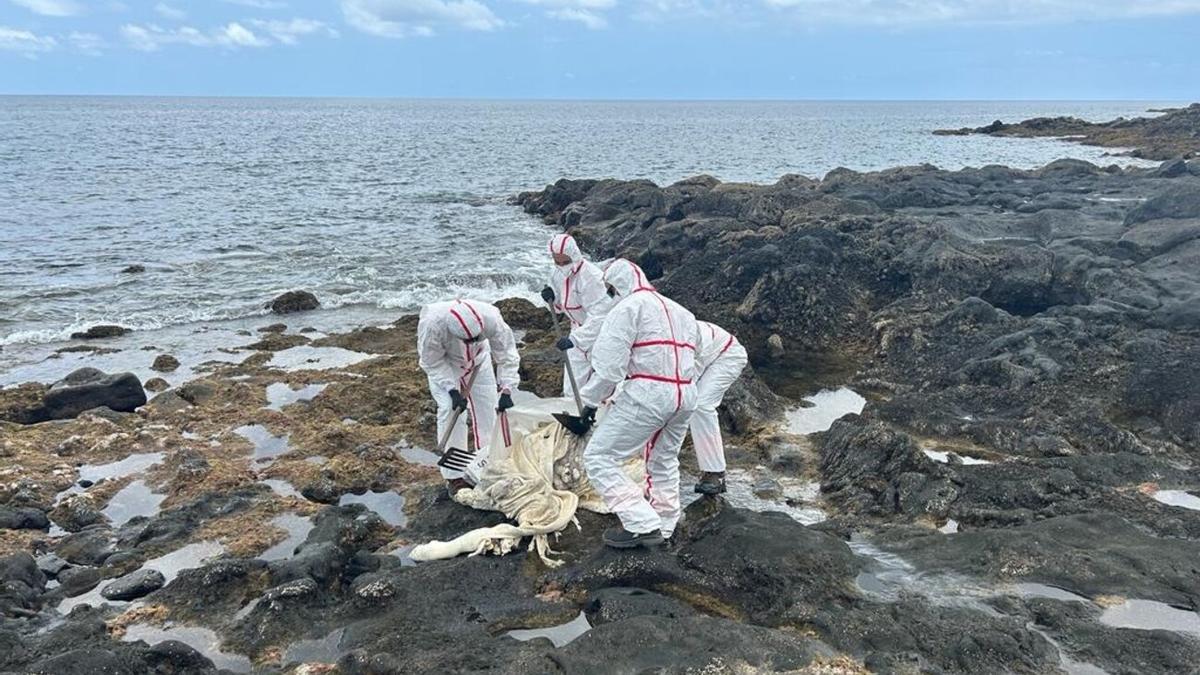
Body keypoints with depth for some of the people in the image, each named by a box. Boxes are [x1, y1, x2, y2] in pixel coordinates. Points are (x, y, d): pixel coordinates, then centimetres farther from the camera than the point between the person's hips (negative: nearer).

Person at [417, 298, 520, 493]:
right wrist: (453, 390, -32)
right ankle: (454, 475, -3)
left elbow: (507, 353, -27)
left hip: (478, 361, 3)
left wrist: (506, 389, -32)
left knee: (488, 408, 3)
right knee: (451, 410, -14)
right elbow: (432, 362, -25)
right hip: (444, 364, -2)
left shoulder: (490, 317, -40)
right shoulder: (432, 324, -43)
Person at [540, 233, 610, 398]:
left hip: (600, 330, -7)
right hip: (579, 329, 7)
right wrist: (552, 298, -14)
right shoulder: (557, 274, -4)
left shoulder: (590, 276, -30)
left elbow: (598, 315, -35)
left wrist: (574, 339, -43)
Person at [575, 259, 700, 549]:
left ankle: (643, 525, -7)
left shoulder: (628, 307, -3)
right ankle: (663, 526, 34)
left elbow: (609, 363, -11)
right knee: (664, 460, 26)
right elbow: (690, 360, 19)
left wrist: (590, 400, -3)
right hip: (685, 395, 9)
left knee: (599, 457, -2)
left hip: (647, 393, -9)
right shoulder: (680, 311, 23)